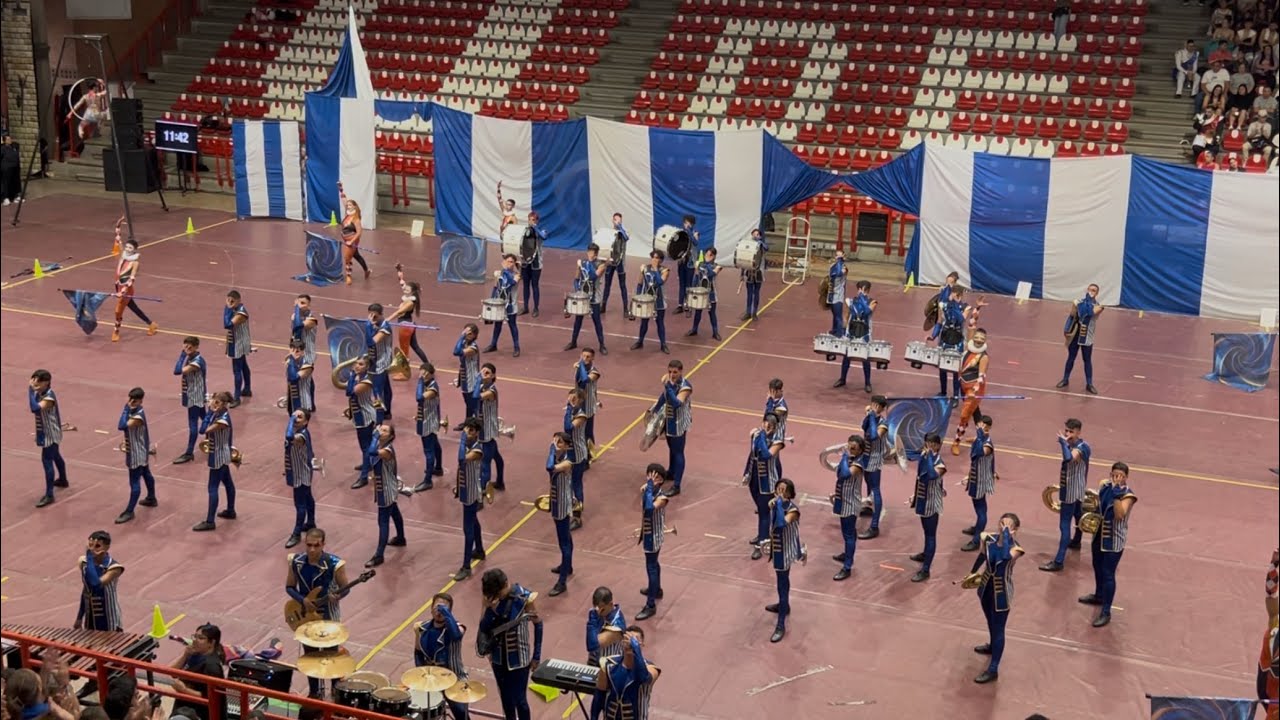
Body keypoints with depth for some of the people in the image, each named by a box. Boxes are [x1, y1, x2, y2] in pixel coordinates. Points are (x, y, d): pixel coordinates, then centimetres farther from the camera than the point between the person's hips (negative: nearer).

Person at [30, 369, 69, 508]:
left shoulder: (49, 397, -27)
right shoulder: (39, 394, -1)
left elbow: (35, 408, -42)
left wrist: (31, 390, -38)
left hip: (50, 433, -10)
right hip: (46, 432, 10)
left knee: (47, 460, -9)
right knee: (55, 456, 27)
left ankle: (49, 495, -6)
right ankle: (63, 480, 49)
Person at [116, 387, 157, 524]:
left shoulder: (138, 416, -29)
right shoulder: (133, 412, 1)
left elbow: (121, 426, -38)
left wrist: (126, 408, -31)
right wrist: (127, 441, 11)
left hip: (137, 453, -10)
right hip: (140, 451, 10)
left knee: (135, 482, -4)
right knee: (146, 475, 26)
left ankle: (129, 512, 1)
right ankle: (151, 499, 45)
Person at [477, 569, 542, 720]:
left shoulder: (524, 598, -20)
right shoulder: (491, 598, -11)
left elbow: (538, 624, -7)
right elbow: (483, 628, -8)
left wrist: (536, 656, -4)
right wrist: (491, 609, -28)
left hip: (519, 659, -4)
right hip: (498, 658, 4)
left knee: (519, 700, 3)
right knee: (505, 698, 18)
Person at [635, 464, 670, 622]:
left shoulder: (662, 497, -29)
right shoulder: (645, 490, -6)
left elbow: (650, 508, -49)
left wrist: (650, 488, -42)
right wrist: (641, 530, 18)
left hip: (654, 536, -8)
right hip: (647, 533, 8)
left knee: (651, 567, 0)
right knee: (653, 564, 27)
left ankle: (651, 605, 9)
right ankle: (656, 590, 49)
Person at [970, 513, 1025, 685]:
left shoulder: (1015, 548, -24)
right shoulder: (990, 539, -11)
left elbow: (1005, 556, -48)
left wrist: (1006, 535, -42)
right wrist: (972, 572, 12)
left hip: (1001, 591, -6)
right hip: (986, 586, 6)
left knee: (998, 629, 3)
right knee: (991, 622, 30)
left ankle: (993, 670, 10)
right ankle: (992, 646, 57)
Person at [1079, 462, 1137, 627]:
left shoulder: (1128, 495, -20)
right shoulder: (1105, 486, -1)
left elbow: (1119, 514, -34)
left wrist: (1117, 494, -39)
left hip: (1114, 540, -7)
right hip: (1099, 535, 7)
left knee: (1108, 574, -4)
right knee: (1097, 567, 25)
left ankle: (1106, 612, 2)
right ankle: (1099, 595, 49)